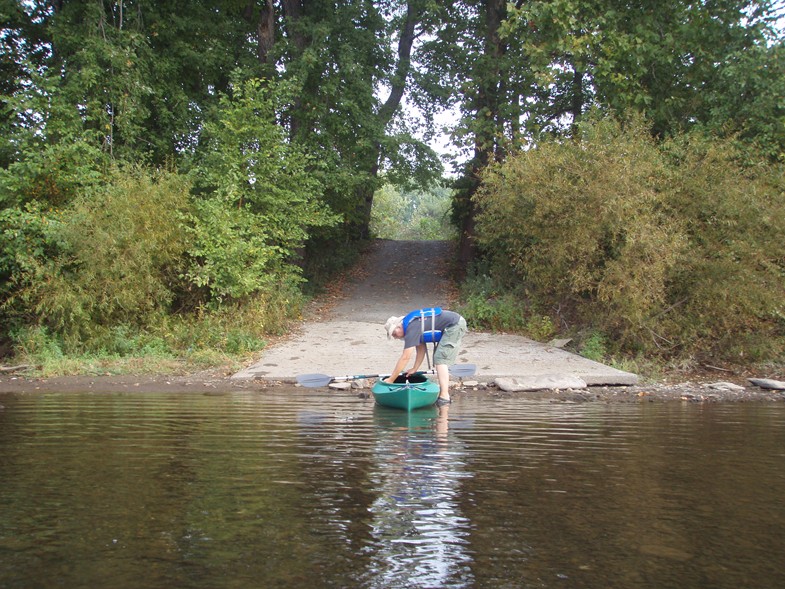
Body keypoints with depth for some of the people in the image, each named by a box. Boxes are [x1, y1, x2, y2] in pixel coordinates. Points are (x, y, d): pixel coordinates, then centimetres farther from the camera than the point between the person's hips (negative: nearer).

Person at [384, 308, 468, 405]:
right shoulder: (411, 324, 11)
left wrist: (390, 380, -14)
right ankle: (444, 389, 20)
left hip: (454, 326, -10)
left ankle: (444, 396, -16)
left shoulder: (412, 328, -18)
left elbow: (405, 358, -19)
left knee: (440, 359, -12)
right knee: (438, 358, 17)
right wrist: (414, 369, 16)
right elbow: (421, 349, 18)